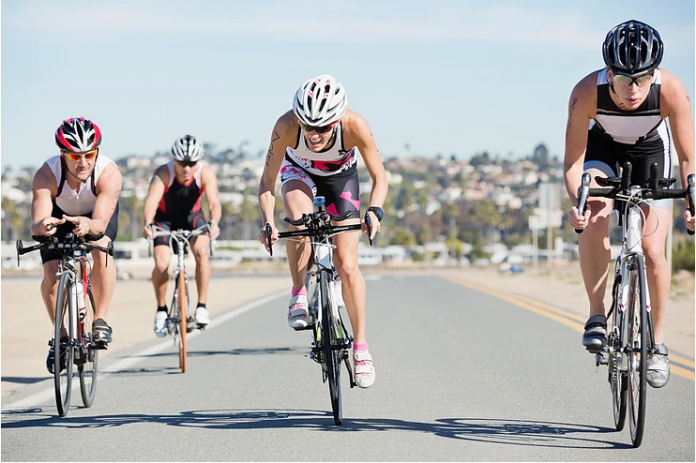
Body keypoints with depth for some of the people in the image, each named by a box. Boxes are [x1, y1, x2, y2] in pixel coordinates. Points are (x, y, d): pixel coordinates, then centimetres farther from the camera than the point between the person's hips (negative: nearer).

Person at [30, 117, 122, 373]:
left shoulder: (109, 174, -37)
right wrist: (42, 226, -65)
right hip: (59, 214, 1)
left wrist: (88, 225, -65)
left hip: (99, 212, -1)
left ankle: (100, 319, -15)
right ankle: (60, 334, 9)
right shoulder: (46, 175, -36)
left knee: (101, 251, -30)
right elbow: (36, 225, -42)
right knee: (52, 275, -14)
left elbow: (101, 223, -43)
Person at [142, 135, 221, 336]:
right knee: (161, 264, -20)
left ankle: (202, 306, -14)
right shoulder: (163, 174, -31)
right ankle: (161, 310, 5)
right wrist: (148, 225, -65)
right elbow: (152, 200, -45)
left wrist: (213, 223, -61)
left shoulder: (206, 174, -27)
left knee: (201, 252, -27)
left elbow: (214, 202, -40)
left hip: (192, 216, 1)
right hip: (165, 218, -1)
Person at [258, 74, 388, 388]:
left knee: (347, 266, -8)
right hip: (299, 172, 0)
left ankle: (361, 347, 4)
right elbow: (267, 182, -28)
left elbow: (379, 177, -25)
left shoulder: (355, 126, -37)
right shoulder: (286, 126, -36)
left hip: (341, 177, 0)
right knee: (300, 217, -36)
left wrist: (374, 211, -44)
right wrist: (267, 223, -42)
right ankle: (298, 295, -15)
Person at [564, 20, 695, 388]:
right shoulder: (587, 93, -35)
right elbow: (572, 163, -29)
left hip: (651, 150, 0)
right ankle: (596, 317, -14)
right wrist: (576, 202, -47)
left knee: (653, 252, -10)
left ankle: (657, 341, 11)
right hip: (602, 146, 0)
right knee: (595, 218, -30)